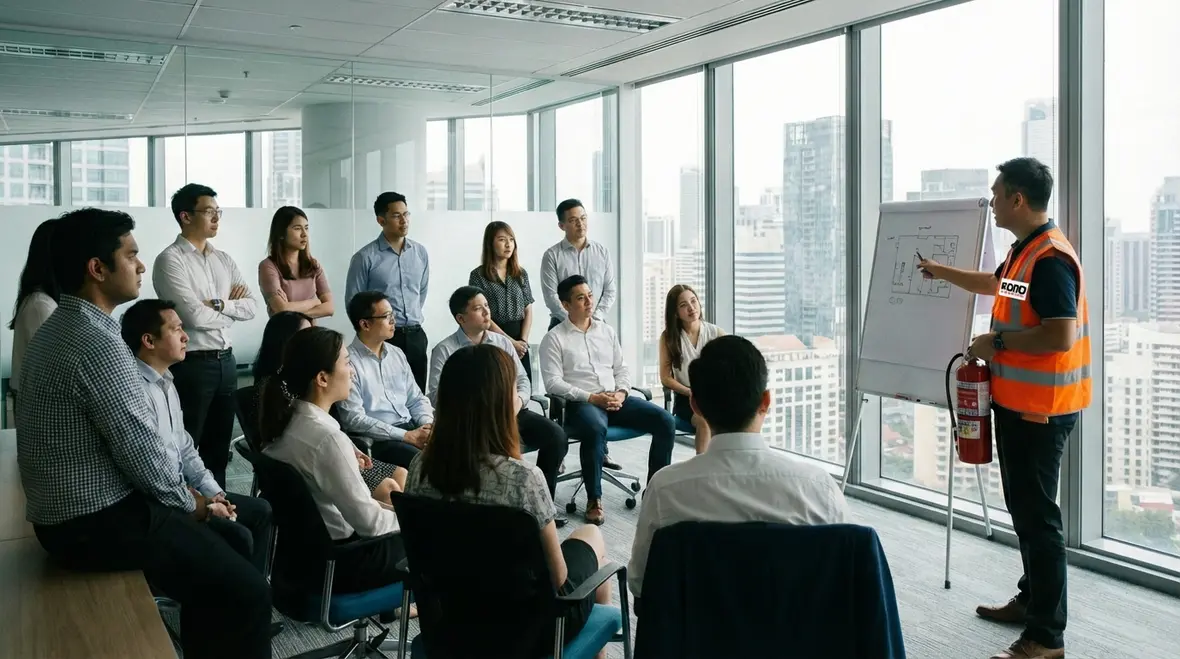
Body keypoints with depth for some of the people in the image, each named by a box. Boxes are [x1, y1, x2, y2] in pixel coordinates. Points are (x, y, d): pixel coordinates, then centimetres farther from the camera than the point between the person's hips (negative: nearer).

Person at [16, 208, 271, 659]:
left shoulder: (54, 330, 9)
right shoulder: (97, 343, -23)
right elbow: (140, 449, -22)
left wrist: (180, 498, 11)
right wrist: (186, 501, -4)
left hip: (66, 514, 10)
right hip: (101, 524, -10)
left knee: (215, 544, 22)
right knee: (246, 591, -7)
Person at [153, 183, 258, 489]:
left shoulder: (223, 259, 12)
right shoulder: (170, 260, -9)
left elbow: (251, 306, 4)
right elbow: (194, 316, -19)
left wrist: (219, 305, -12)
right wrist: (232, 306, -4)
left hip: (226, 361, 7)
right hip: (192, 364, -7)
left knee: (219, 445, 16)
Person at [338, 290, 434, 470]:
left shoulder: (397, 354, 14)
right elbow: (353, 418, -15)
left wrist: (428, 424, -6)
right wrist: (407, 436, -18)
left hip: (411, 428, 7)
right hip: (377, 439, -7)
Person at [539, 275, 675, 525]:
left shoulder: (606, 331, 17)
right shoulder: (554, 338, 0)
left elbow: (622, 369, 18)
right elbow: (553, 382, -9)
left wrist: (621, 393, -4)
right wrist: (591, 397, -17)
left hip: (615, 399, 6)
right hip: (580, 403, -5)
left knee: (665, 421, -14)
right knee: (596, 428, -40)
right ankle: (594, 499, -23)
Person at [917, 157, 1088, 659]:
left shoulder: (1050, 259, -22)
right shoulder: (1023, 251, 10)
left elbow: (1061, 337, -28)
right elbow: (997, 285, 31)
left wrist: (998, 342, -18)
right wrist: (943, 272, 36)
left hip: (1040, 409, -11)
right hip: (1016, 403, 11)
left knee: (1037, 515, -6)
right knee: (1023, 508, 19)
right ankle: (1030, 600, 34)